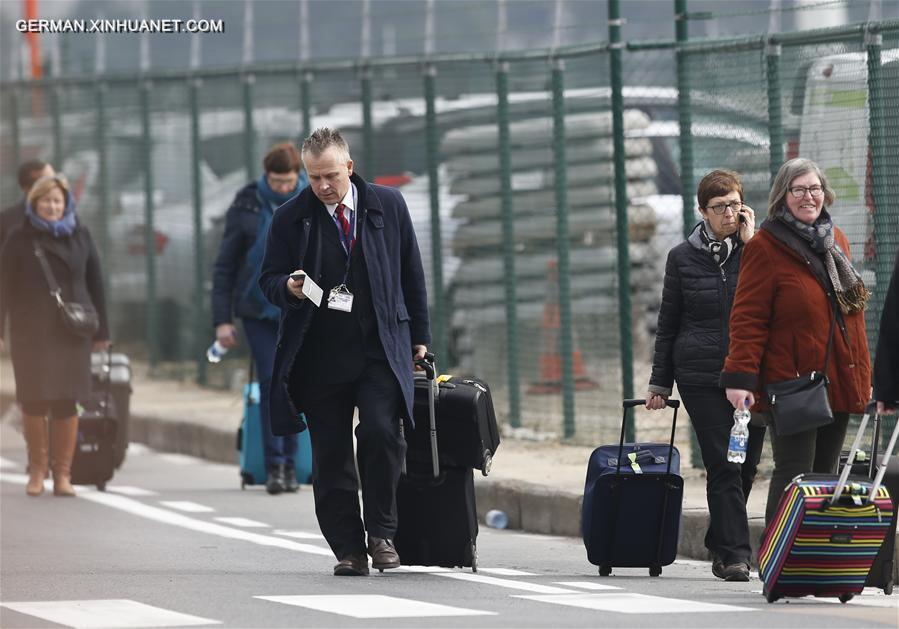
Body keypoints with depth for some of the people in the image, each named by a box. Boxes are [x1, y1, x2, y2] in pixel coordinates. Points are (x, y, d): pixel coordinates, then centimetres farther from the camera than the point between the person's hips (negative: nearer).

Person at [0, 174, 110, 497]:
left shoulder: (80, 237, 6)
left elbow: (95, 285, 8)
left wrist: (101, 330, 6)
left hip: (71, 332, 1)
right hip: (31, 333, -1)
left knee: (66, 401, -2)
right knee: (33, 400, -1)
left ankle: (63, 473, 4)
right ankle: (37, 468, 13)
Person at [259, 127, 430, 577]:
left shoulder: (388, 205, 6)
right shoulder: (291, 218, 3)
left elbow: (411, 273, 13)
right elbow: (268, 281, 7)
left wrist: (419, 336, 12)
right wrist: (289, 287, -17)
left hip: (380, 349, -1)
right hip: (319, 352, 1)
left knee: (380, 432, -19)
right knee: (330, 456, 0)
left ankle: (381, 531, -3)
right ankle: (348, 549, 8)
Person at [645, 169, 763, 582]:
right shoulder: (683, 257, 7)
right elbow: (668, 324, 13)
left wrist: (751, 243, -10)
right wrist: (659, 383, 10)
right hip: (701, 376, -1)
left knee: (746, 464, 5)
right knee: (722, 464, -10)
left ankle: (720, 544, 24)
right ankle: (735, 552, -10)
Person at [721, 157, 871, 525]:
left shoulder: (836, 241, 15)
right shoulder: (766, 247, -7)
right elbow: (747, 319, -11)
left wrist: (862, 375, 19)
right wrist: (740, 376, -19)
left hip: (838, 382, 7)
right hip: (791, 382, -7)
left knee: (825, 474, 9)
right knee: (794, 473, -10)